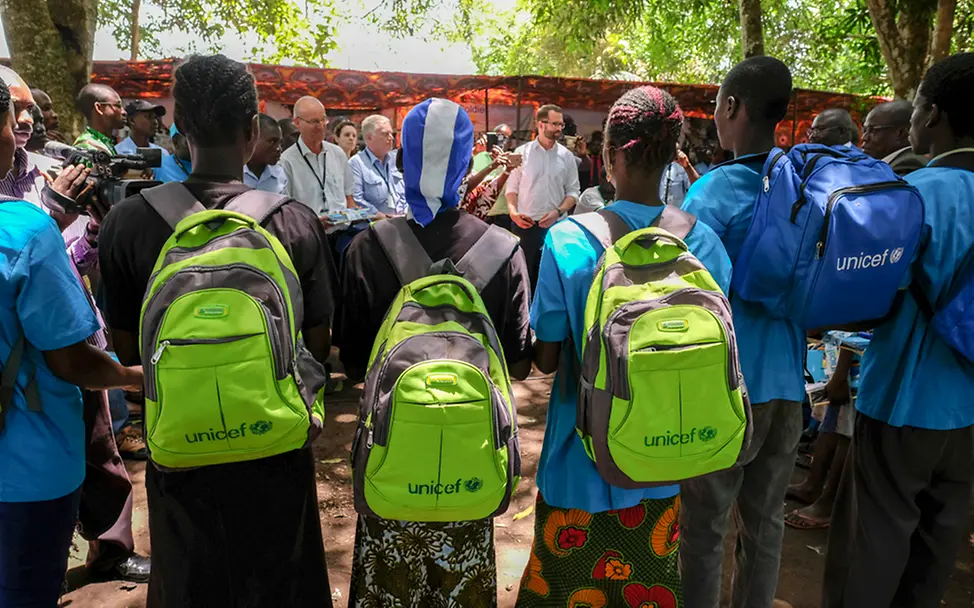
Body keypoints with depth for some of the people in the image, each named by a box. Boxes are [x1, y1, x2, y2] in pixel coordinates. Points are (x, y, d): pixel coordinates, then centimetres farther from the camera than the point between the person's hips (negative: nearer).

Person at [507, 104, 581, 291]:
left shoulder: (566, 156, 4)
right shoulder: (522, 152, 1)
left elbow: (573, 191, 5)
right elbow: (512, 186, 2)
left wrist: (558, 211, -12)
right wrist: (513, 211, -15)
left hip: (555, 225, 1)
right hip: (524, 224, -1)